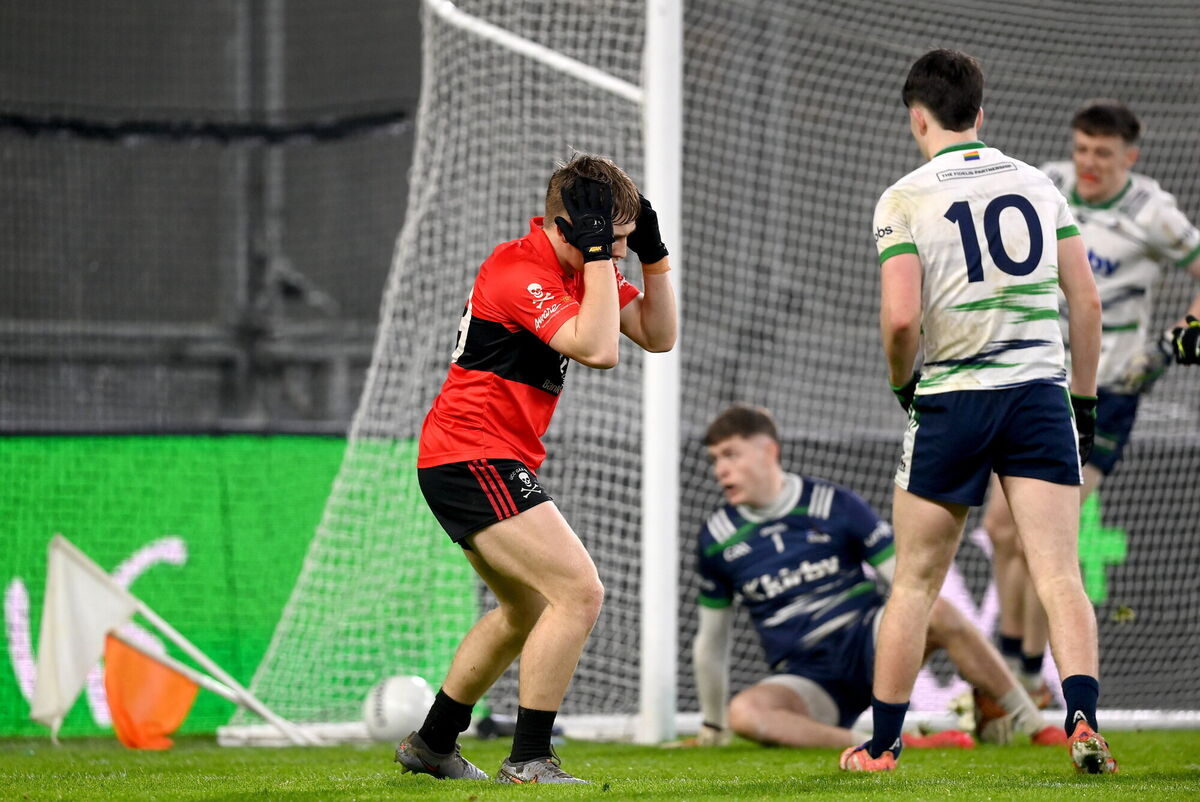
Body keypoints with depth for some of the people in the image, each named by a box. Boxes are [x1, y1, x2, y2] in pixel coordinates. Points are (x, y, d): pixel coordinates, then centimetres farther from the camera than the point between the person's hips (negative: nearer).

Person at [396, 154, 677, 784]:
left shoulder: (574, 269, 11)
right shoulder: (521, 272, -19)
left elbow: (658, 336, 13)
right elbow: (598, 349, -31)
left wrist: (653, 255, 3)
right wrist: (598, 254, -26)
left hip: (484, 461, 11)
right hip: (474, 456, -11)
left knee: (528, 611, 25)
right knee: (580, 594, -19)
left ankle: (431, 745, 34)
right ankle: (528, 761, -17)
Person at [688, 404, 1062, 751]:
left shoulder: (834, 505, -2)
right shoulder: (717, 537, 5)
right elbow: (711, 640, 15)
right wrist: (711, 730, 19)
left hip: (870, 641, -1)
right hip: (807, 683, 1)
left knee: (937, 610, -33)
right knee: (743, 713, -34)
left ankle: (1034, 725, -22)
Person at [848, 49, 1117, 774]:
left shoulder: (905, 200, -4)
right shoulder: (1039, 184, 8)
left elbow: (901, 318, -14)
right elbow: (1087, 300, 8)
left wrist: (902, 383, 6)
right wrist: (1085, 400, 16)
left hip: (951, 402, -2)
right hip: (1040, 395, 2)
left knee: (916, 582, 10)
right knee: (1060, 574, -3)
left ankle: (882, 746, 17)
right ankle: (1084, 720, -22)